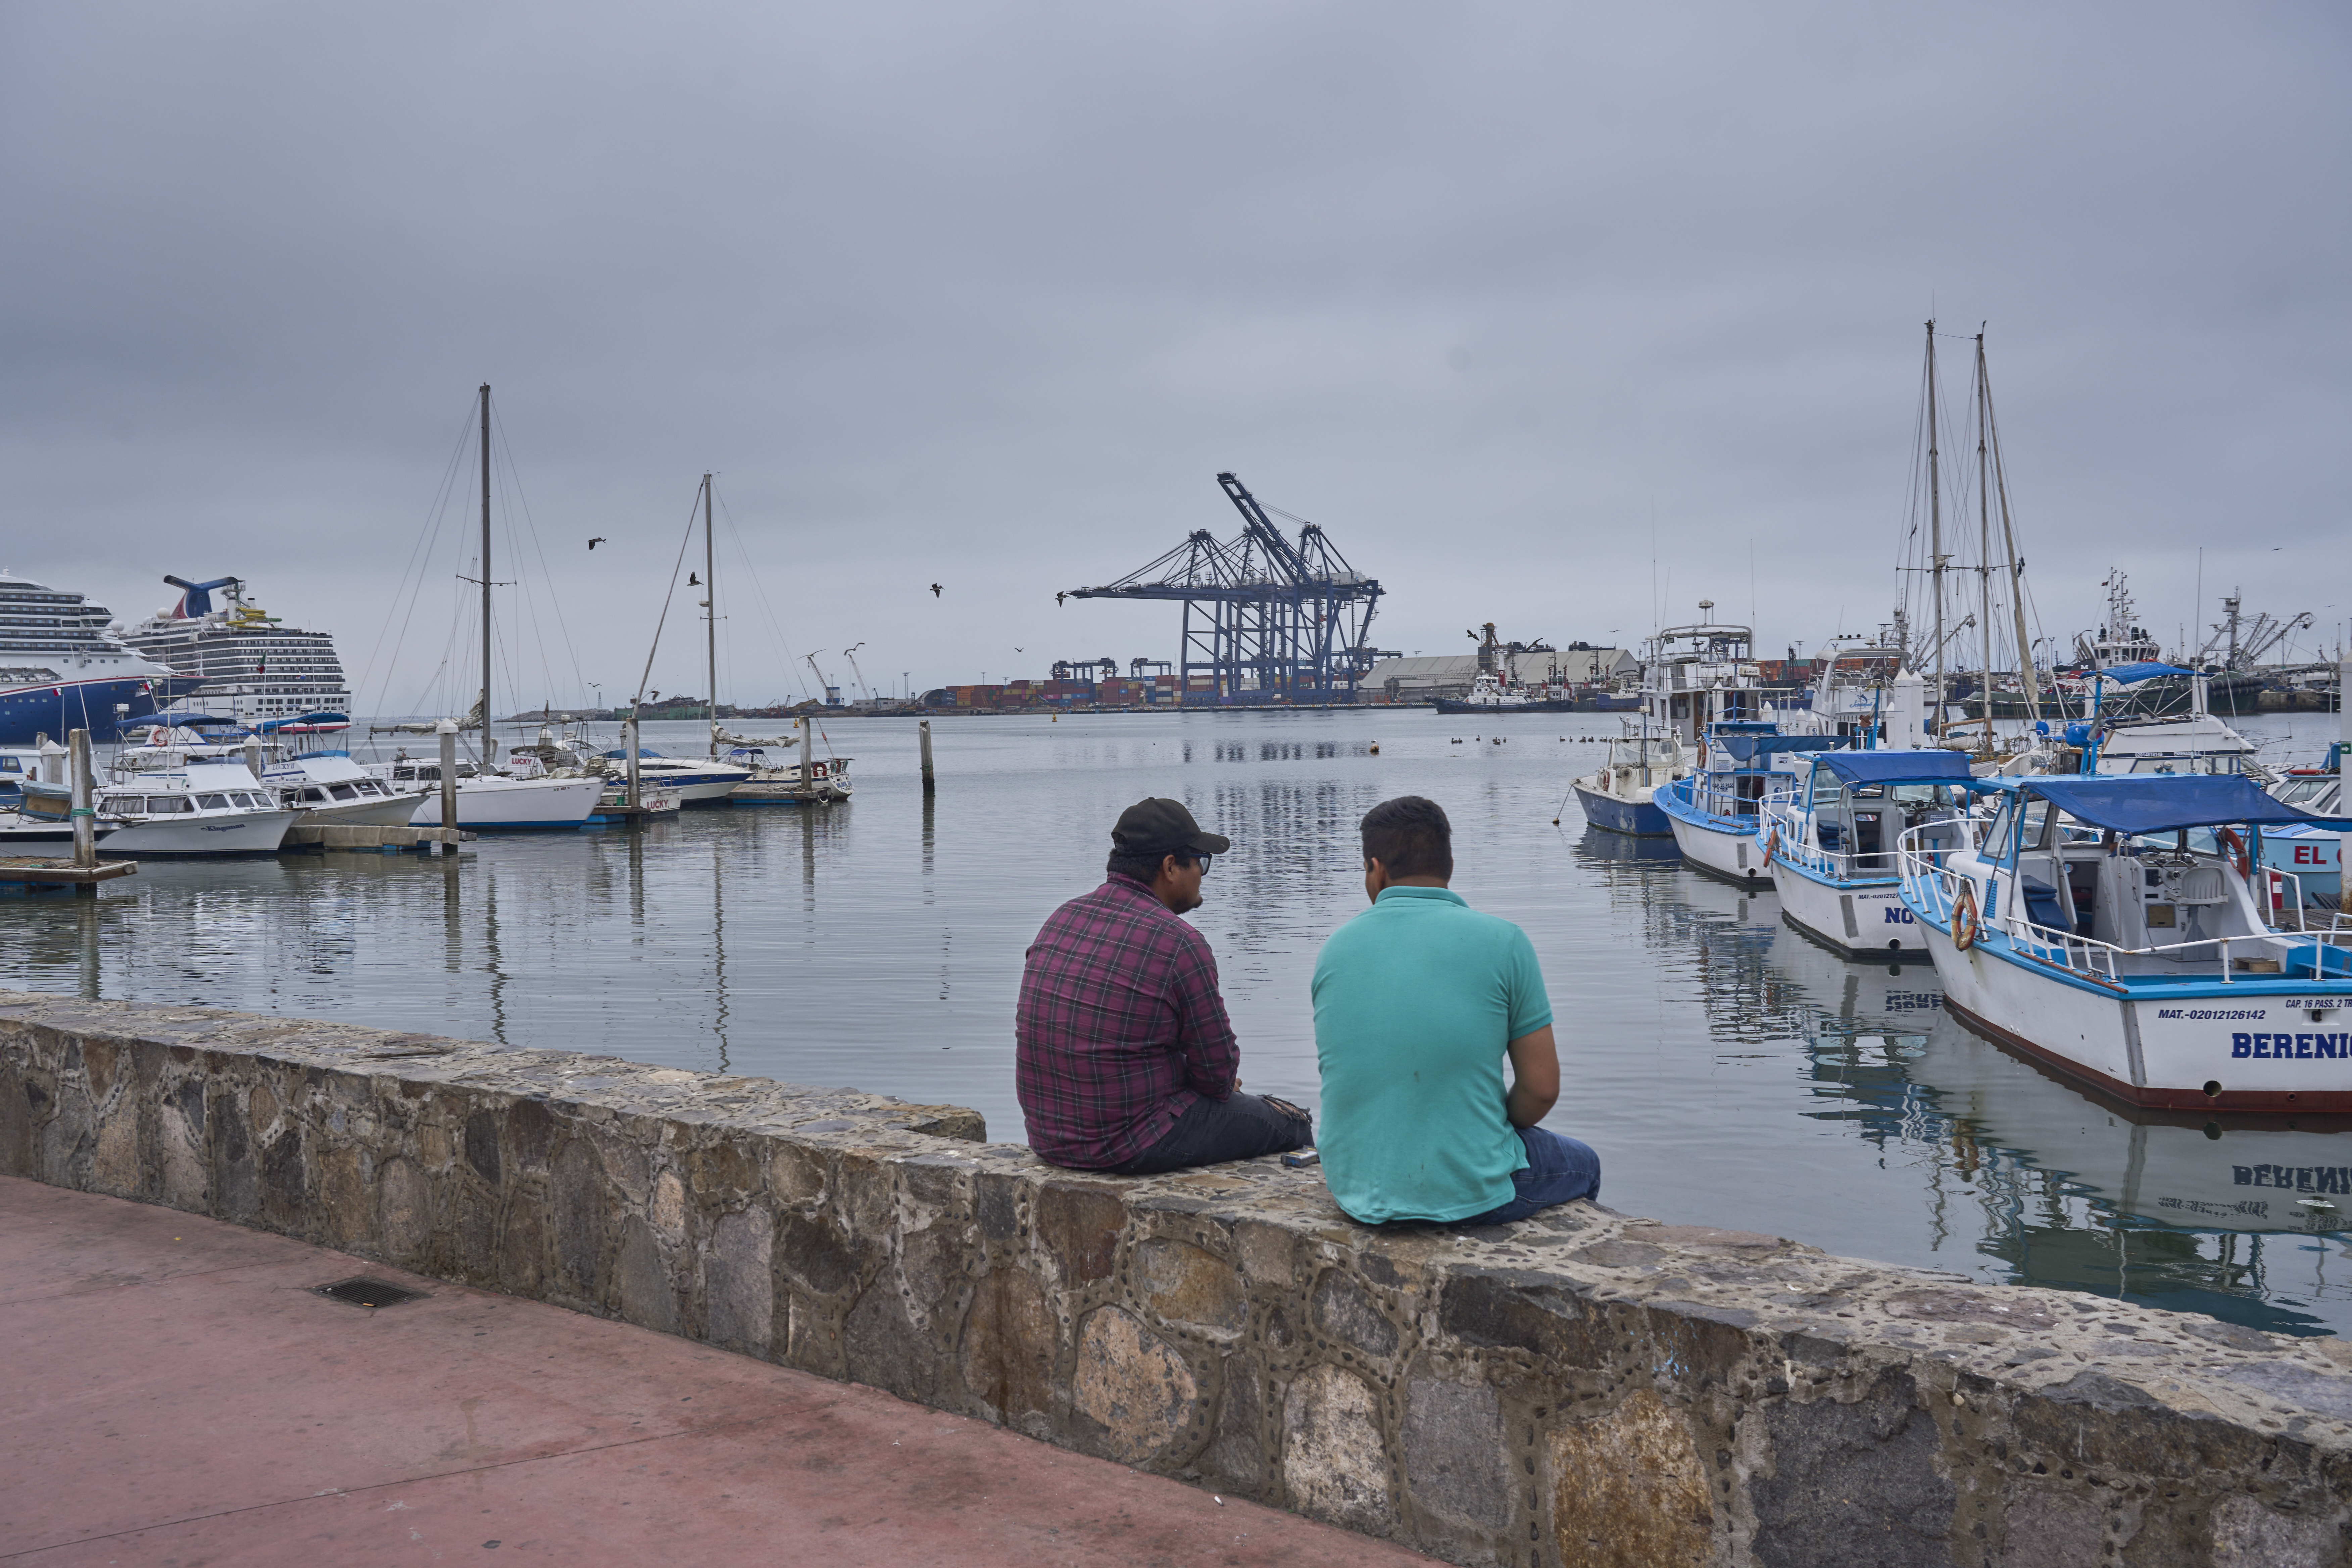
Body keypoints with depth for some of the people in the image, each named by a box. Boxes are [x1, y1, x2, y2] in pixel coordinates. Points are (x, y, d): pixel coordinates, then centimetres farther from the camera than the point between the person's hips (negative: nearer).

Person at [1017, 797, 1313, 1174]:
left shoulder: (1062, 919, 4)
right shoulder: (1179, 944, -18)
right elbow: (1218, 1071, -11)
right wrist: (1223, 1086, 14)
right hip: (1133, 1148, -8)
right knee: (1290, 1124, 13)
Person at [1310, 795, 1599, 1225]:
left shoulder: (1334, 951, 1)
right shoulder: (1503, 943, -11)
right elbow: (1542, 1089, -10)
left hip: (1356, 1190, 5)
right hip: (1470, 1191, -4)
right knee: (1581, 1165, 29)